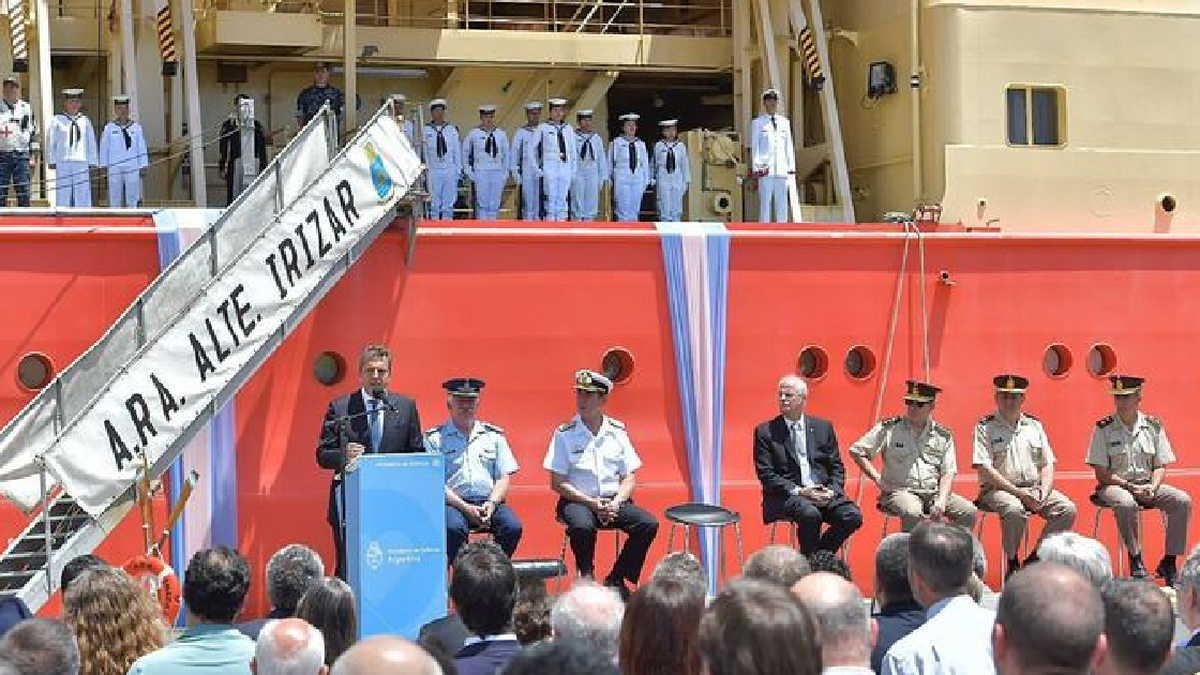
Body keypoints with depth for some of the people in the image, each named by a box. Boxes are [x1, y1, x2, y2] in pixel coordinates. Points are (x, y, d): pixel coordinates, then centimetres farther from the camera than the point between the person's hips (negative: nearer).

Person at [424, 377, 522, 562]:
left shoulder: (493, 435, 18)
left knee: (512, 527, -26)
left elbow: (504, 478, 13)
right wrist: (466, 508, -13)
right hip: (453, 503, -2)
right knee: (453, 528, -35)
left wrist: (491, 504, -8)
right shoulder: (435, 438, 9)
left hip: (490, 502, 2)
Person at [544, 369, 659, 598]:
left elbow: (629, 478, 9)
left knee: (648, 524, -20)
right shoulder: (565, 434, -1)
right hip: (577, 501, -3)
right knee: (582, 526, -37)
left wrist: (615, 504, -10)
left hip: (615, 501, 4)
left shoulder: (617, 432, 8)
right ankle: (587, 579, -12)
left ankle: (616, 580, -5)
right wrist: (592, 503, -12)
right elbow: (557, 483, -4)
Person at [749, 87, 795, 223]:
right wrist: (756, 167, -7)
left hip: (782, 169, 4)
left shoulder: (784, 122, 15)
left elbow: (789, 146, 16)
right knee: (765, 202, -6)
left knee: (782, 203, 4)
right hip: (765, 169, -4)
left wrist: (791, 168, 8)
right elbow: (754, 147, 2)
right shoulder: (757, 123, 6)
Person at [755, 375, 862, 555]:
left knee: (853, 516, -21)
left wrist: (832, 491, -7)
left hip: (824, 494, 4)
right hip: (787, 496, -4)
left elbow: (837, 467, 14)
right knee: (810, 515, -34)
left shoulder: (823, 427, 15)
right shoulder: (765, 432, 4)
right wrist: (798, 491, -16)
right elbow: (766, 474, -3)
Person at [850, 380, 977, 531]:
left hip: (934, 493, 4)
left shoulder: (943, 436, 11)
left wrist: (941, 501, -10)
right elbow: (856, 451, 8)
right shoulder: (889, 429, 3)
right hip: (900, 491, -3)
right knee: (912, 513, -37)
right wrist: (878, 479, 0)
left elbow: (948, 473, 7)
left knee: (969, 512, -17)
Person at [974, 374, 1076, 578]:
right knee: (1014, 510, -37)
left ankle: (1035, 557, -6)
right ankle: (1012, 562, -15)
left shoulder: (1034, 425, 14)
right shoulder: (985, 428, -1)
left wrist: (1043, 493, -6)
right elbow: (985, 469, -11)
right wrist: (1018, 492, -17)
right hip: (999, 490, -5)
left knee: (1068, 509, -18)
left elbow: (1047, 464, 13)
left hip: (1034, 488, 5)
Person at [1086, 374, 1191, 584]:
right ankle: (1136, 560, -23)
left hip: (1147, 486, 4)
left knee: (1183, 501, -20)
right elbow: (1102, 474, -5)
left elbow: (1160, 467, 9)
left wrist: (1152, 487, -12)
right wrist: (1131, 487, -15)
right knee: (1126, 503, -38)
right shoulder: (1104, 428, -2)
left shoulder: (1153, 426, 7)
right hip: (1114, 486, -4)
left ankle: (1168, 562, -13)